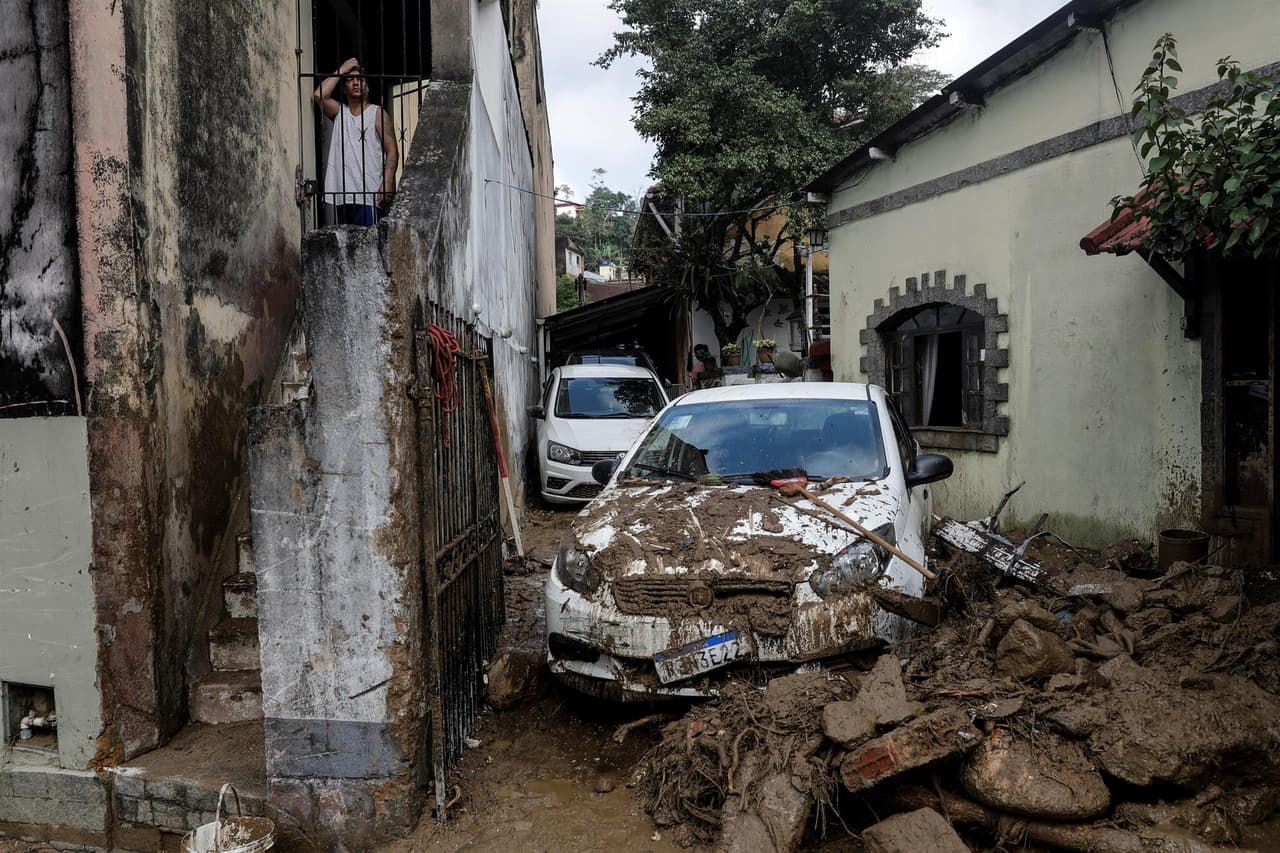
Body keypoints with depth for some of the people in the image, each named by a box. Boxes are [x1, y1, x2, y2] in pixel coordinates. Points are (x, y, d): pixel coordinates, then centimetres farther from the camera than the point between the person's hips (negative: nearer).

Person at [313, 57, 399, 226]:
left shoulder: (378, 113, 3)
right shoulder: (339, 112, 16)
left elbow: (392, 152, -5)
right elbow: (319, 95, -3)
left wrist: (387, 184, -17)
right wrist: (342, 70, 3)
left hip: (370, 195, -5)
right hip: (343, 194, 5)